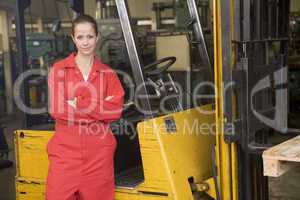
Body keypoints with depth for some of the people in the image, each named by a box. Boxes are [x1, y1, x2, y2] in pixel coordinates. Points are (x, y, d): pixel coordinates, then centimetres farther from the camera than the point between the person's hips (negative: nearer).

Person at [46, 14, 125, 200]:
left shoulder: (108, 73, 7)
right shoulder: (59, 69, 4)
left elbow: (116, 110, -5)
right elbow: (57, 109, -7)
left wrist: (77, 104, -11)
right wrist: (99, 107, -9)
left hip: (99, 150, 1)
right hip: (65, 148, -1)